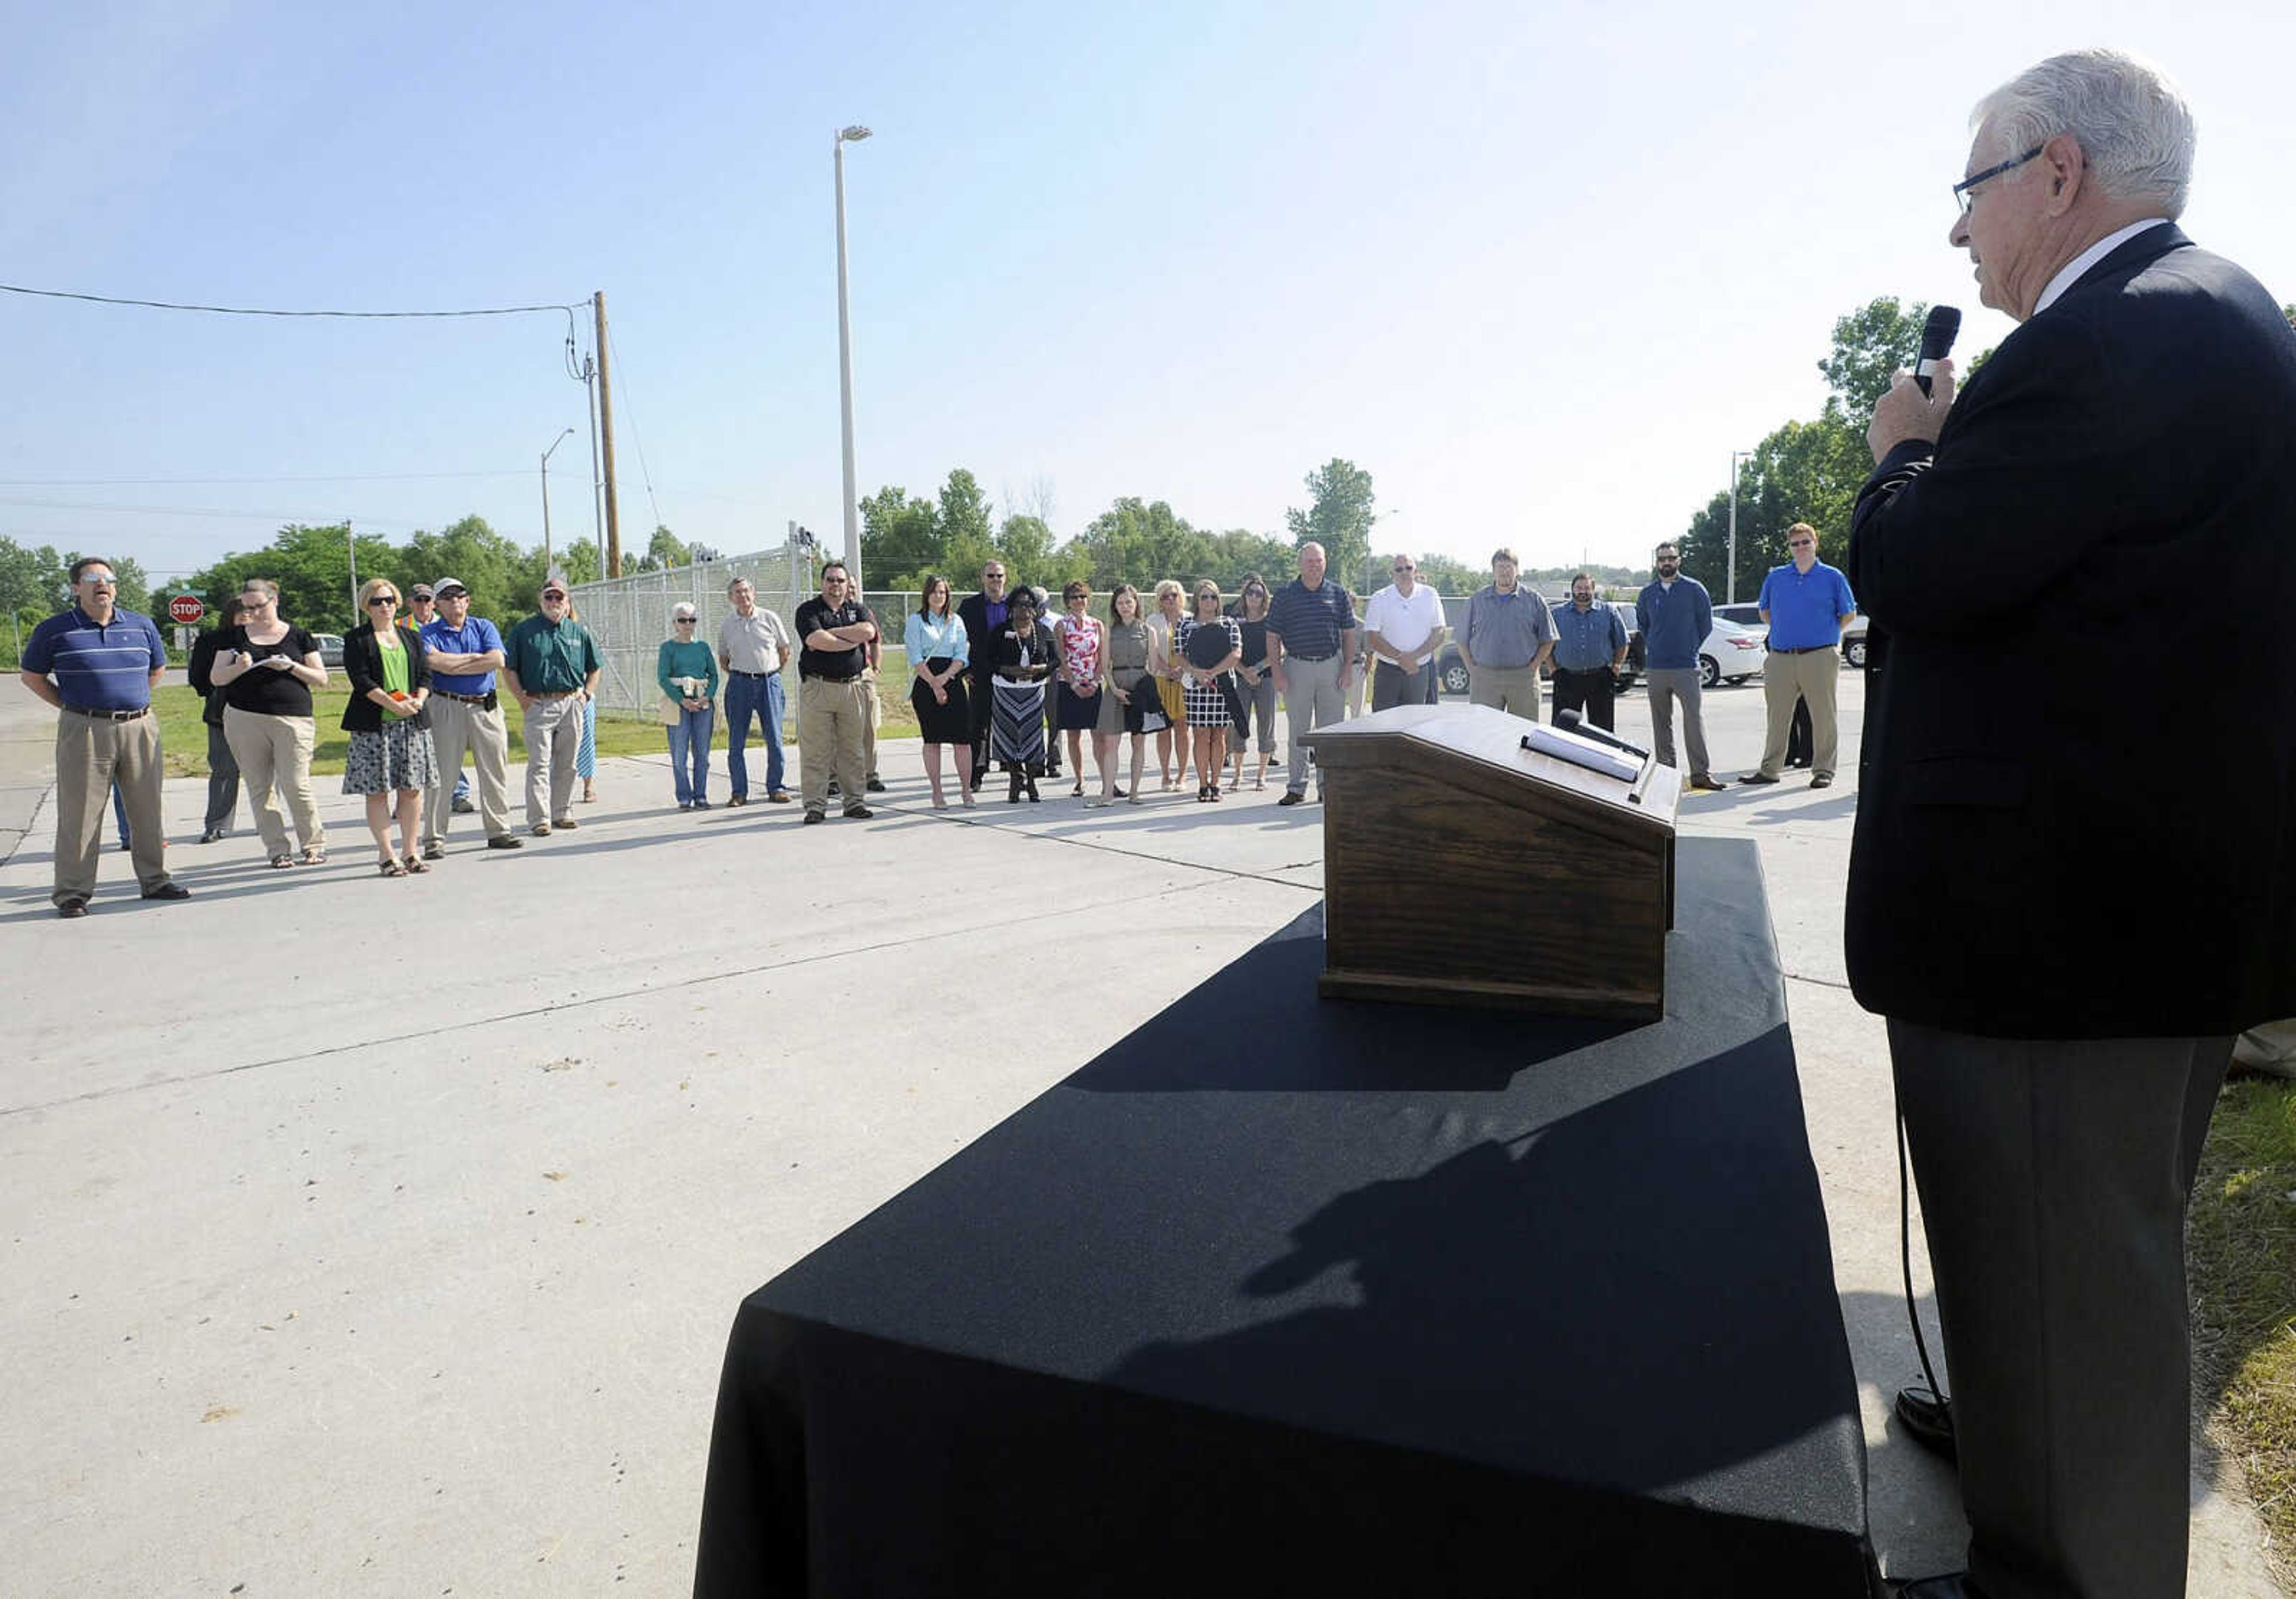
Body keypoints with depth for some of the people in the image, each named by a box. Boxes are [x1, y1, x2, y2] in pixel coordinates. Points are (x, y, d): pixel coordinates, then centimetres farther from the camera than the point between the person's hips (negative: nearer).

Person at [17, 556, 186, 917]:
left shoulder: (142, 626, 9)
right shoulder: (55, 630, 1)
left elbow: (157, 669, 23)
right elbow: (31, 675, 10)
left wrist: (133, 702, 15)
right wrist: (71, 706, 3)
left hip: (140, 728, 3)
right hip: (84, 732, -3)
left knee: (148, 809, 8)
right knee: (80, 814, -1)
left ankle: (154, 880, 20)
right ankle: (72, 893, 6)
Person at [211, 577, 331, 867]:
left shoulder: (299, 637, 8)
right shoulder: (235, 637, 13)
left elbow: (322, 679, 6)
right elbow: (215, 678, 11)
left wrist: (292, 667, -10)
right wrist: (239, 668, -8)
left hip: (292, 718, -3)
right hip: (244, 720, 3)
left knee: (296, 785, -9)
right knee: (259, 788, 3)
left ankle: (314, 845, 5)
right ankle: (277, 850, 10)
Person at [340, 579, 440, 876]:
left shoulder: (412, 638, 16)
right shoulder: (356, 640, 3)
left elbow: (425, 674, 10)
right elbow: (361, 680, -7)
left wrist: (417, 700, -10)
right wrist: (394, 705, -17)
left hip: (412, 723, 3)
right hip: (373, 725, -3)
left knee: (412, 789, 3)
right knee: (377, 792, -2)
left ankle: (411, 852, 10)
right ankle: (387, 856, 3)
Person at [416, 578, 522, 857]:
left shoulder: (484, 627, 11)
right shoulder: (429, 632, 4)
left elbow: (498, 660, -6)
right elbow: (432, 660, -16)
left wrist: (452, 666, -7)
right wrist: (475, 658, -8)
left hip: (486, 707, 3)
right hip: (446, 708, -3)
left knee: (495, 771, 6)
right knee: (442, 774, -2)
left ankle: (498, 830, 17)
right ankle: (434, 838, 4)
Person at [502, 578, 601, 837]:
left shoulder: (580, 632, 12)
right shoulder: (524, 630, 4)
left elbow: (594, 669, 19)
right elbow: (508, 668, 5)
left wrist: (586, 694, 7)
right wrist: (522, 698, -4)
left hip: (572, 705, 3)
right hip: (538, 705, -3)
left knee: (567, 764, 9)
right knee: (539, 764, -5)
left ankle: (562, 813, 19)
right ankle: (539, 819, -5)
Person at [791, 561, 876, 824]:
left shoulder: (856, 610, 15)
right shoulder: (808, 610, 4)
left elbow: (869, 631, -6)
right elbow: (817, 640, -14)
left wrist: (831, 633, -7)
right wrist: (853, 640, -5)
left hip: (853, 686, 3)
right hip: (817, 687, -3)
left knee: (853, 748, 7)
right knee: (815, 751, -3)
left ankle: (854, 801, 14)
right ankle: (815, 805, 1)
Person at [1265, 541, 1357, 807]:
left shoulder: (1338, 594, 7)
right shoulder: (1284, 595, 2)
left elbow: (1349, 635, 9)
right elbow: (1273, 638, 2)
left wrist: (1347, 670, 1)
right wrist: (1277, 674, -6)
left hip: (1331, 666, 1)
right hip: (1297, 668, -1)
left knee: (1330, 730, 4)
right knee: (1299, 732, 5)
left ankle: (1327, 785, 12)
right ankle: (1296, 787, 12)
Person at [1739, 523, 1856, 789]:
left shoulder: (1832, 577, 4)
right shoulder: (1775, 577, 12)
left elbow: (1849, 614, 11)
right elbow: (1765, 613, 23)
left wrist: (1826, 633, 9)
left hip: (1819, 656, -3)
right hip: (1780, 658, 3)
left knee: (1823, 716, 0)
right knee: (1777, 716, 7)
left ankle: (1823, 770, 7)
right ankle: (1769, 769, 15)